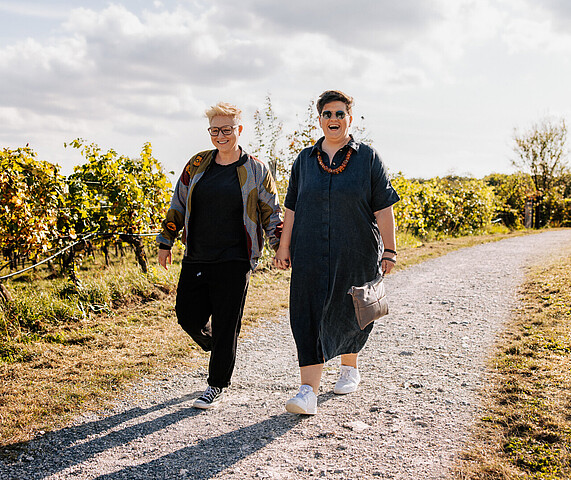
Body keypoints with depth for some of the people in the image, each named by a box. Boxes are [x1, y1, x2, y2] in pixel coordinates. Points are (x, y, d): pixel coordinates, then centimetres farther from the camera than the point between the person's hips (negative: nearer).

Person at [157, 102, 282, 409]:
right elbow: (178, 205, 14)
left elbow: (271, 214, 7)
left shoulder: (255, 170, 1)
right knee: (188, 316, 5)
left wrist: (281, 247, 0)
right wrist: (165, 242, 15)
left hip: (233, 261, -3)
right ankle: (218, 349, 36)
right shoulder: (198, 164, 8)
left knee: (226, 326, 0)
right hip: (195, 259, 4)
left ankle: (217, 386, 16)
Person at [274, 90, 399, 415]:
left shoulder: (368, 157, 1)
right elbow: (292, 208, 11)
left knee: (348, 314, 11)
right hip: (311, 255, 2)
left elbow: (384, 208, -2)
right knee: (310, 316, -8)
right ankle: (309, 391, -10)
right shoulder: (305, 160, 9)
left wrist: (389, 251, -6)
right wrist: (284, 247, 8)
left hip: (356, 254, -1)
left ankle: (350, 368, 38)